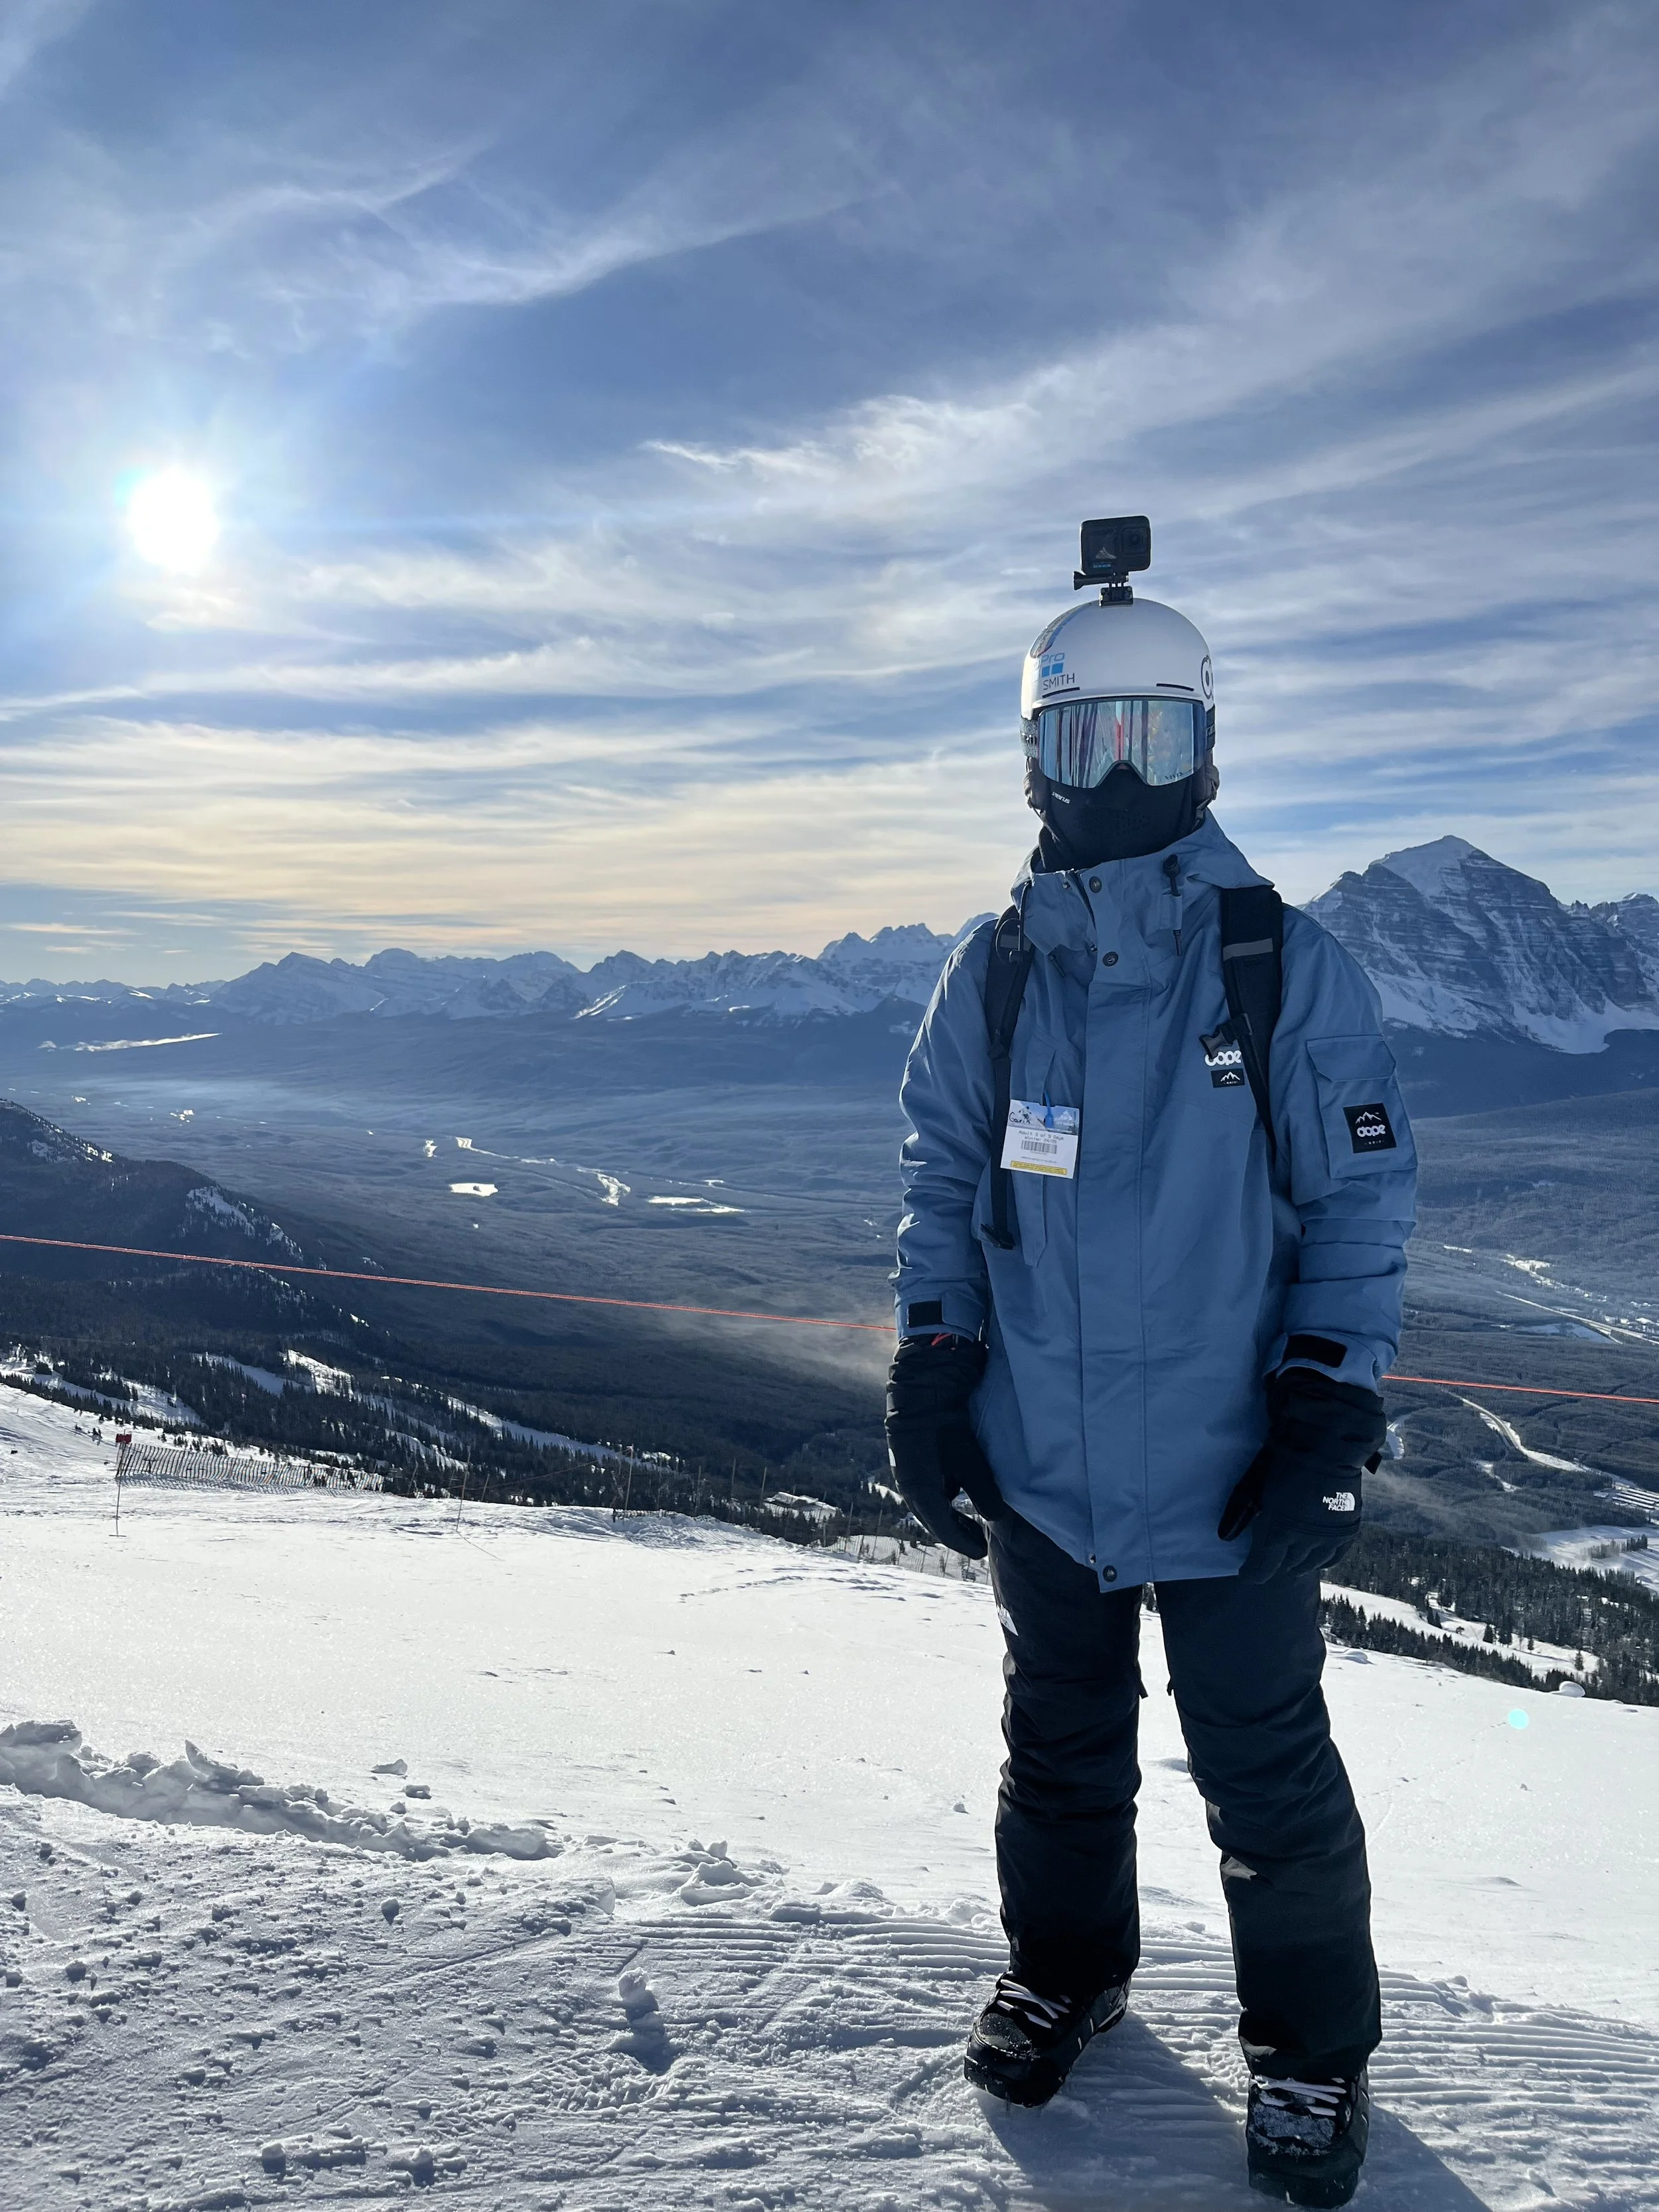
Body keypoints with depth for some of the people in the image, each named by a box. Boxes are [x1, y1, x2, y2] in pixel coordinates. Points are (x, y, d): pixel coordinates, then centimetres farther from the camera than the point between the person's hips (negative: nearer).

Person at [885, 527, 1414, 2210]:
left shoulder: (1286, 968, -9)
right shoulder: (993, 972, -1)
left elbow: (1362, 1202, -5)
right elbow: (940, 1179, 6)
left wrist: (1331, 1410, -11)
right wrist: (930, 1376, 0)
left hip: (1229, 1477, -2)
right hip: (1038, 1464, 3)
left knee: (1266, 1774, 12)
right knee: (1060, 1749, 21)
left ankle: (1311, 2047, 37)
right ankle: (1064, 1970, 46)